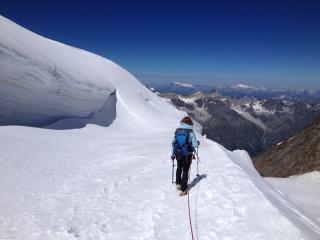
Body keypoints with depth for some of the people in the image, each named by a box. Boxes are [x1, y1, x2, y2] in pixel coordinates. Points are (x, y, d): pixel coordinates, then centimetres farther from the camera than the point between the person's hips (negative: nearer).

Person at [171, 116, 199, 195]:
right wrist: (197, 143, 13)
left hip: (178, 154, 4)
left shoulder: (177, 131, -3)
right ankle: (183, 190, 12)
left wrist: (173, 154, 13)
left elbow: (173, 143, 2)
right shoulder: (190, 132, -13)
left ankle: (178, 184, 40)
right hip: (187, 154, -3)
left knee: (179, 168, 26)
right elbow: (195, 145, -10)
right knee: (185, 171, 9)